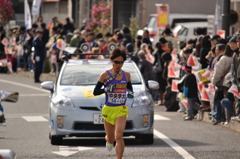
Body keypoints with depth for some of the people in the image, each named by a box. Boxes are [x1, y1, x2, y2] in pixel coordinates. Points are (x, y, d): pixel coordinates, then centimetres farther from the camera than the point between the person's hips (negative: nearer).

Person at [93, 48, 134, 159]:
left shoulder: (126, 75, 5)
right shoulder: (105, 75, -4)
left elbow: (129, 88, 21)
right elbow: (95, 92, -3)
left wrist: (130, 93, -1)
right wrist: (106, 89, -20)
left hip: (121, 109, 0)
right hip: (108, 109, 0)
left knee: (119, 136, -18)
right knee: (110, 138, 13)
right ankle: (109, 141, 52)